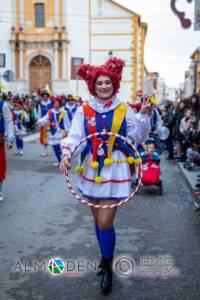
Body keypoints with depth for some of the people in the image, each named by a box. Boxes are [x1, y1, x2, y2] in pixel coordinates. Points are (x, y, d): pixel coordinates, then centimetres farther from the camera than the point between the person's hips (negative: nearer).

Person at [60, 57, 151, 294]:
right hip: (92, 171, 3)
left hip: (115, 172, -3)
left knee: (105, 222, -6)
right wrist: (66, 155, -23)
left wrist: (143, 115, -17)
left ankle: (107, 268, 17)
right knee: (98, 220, 17)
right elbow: (74, 136, -6)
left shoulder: (124, 110, -3)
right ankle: (105, 258, 41)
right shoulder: (84, 111, -1)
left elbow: (139, 137, -4)